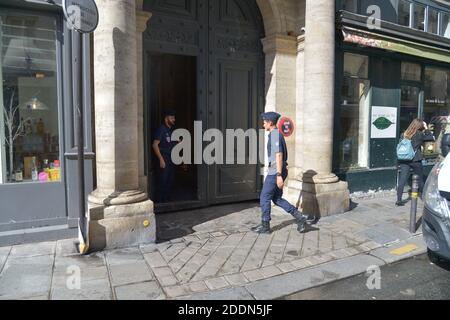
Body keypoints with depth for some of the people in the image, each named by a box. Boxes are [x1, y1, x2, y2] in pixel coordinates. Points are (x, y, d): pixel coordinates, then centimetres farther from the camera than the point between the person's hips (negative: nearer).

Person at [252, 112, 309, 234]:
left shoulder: (275, 135, -15)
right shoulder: (277, 135, 17)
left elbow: (279, 156, -22)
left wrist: (279, 175, -25)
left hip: (276, 171, -10)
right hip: (278, 171, 10)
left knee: (265, 197, 1)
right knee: (277, 199, 13)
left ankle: (265, 226, 11)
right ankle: (299, 217, 10)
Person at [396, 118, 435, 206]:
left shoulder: (405, 134, 5)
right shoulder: (419, 134, -6)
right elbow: (432, 138, 1)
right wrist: (426, 129, 9)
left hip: (404, 161, 3)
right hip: (415, 161, -3)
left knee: (402, 180, -1)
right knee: (420, 180, 15)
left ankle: (399, 200, -5)